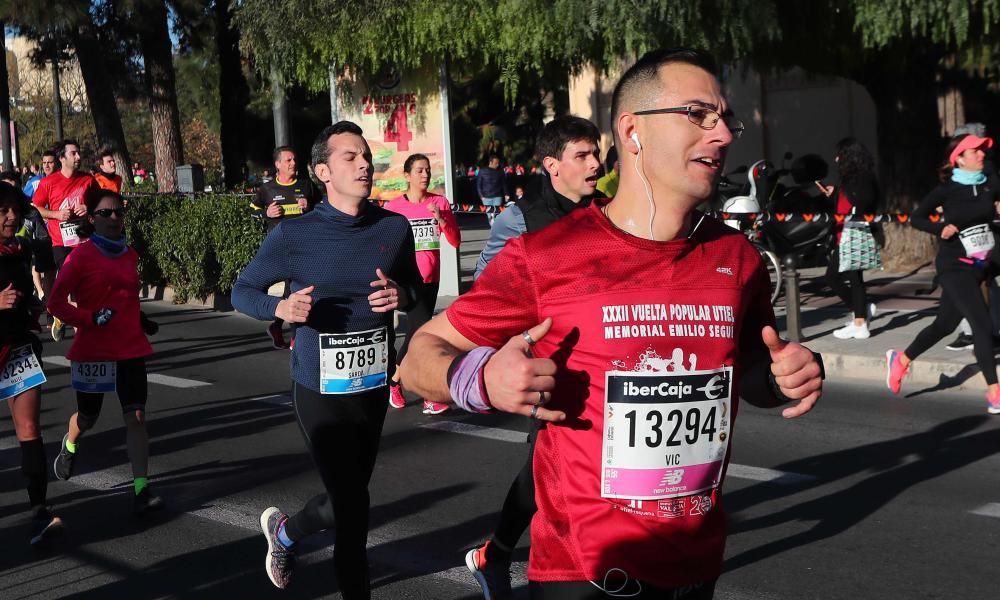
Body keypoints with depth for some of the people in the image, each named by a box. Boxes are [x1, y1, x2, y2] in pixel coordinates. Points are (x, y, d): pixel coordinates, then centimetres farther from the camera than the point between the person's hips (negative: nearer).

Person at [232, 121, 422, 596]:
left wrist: (402, 296, -11)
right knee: (351, 503, -2)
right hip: (320, 389, -4)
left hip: (376, 386, 4)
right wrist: (280, 308, -21)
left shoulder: (394, 228, -2)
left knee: (348, 496, 19)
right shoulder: (294, 235, -10)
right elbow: (241, 292, 0)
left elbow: (416, 285, 13)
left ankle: (284, 531, 49)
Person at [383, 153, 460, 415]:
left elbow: (455, 241, -2)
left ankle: (394, 380, 32)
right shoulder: (394, 207, -5)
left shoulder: (440, 202, 2)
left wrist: (441, 219, -16)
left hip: (431, 279, 4)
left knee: (414, 334, 12)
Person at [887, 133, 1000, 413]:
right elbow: (916, 217, -4)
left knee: (945, 324, 15)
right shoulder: (947, 189, -9)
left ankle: (901, 359, 36)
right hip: (954, 266, -6)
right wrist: (941, 228, -20)